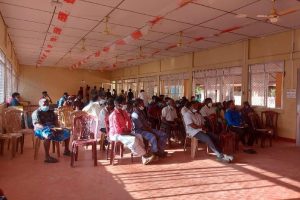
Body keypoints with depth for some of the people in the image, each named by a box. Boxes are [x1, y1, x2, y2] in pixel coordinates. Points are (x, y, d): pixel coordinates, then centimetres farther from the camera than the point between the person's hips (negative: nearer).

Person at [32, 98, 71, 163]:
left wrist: (57, 128, -8)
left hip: (53, 128, 7)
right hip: (41, 129, -7)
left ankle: (66, 150, 9)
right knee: (49, 134, -41)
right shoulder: (36, 113, -1)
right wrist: (49, 128, -27)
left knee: (67, 131, -4)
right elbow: (37, 125, -14)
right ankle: (47, 157, -40)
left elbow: (56, 121, 16)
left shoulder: (51, 112, 19)